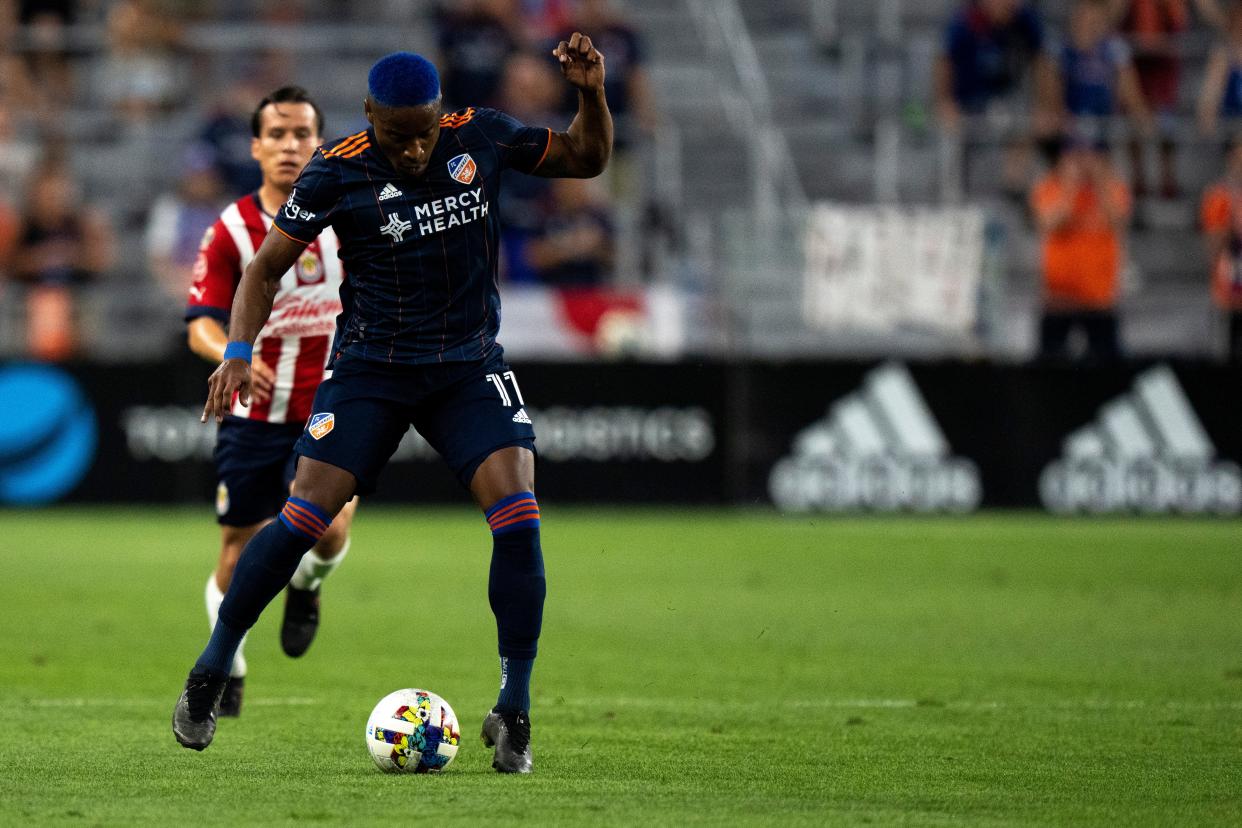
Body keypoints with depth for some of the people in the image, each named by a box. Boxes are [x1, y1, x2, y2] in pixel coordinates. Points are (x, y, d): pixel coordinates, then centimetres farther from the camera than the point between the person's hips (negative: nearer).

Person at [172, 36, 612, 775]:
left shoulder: (484, 138, -4)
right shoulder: (339, 172, -10)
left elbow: (587, 159, 9)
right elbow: (268, 267, -3)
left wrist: (592, 93, -10)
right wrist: (240, 352, -18)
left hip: (471, 366, 2)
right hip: (371, 365, -2)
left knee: (517, 516, -17)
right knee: (305, 518, -12)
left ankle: (515, 713, -8)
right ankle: (210, 674, 6)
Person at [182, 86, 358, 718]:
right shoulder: (232, 229, -6)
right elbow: (200, 323, -10)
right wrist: (231, 355, -30)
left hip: (330, 412, 0)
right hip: (254, 415, 0)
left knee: (328, 533, -22)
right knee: (239, 552, 6)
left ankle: (304, 586, 15)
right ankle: (227, 669, 30)